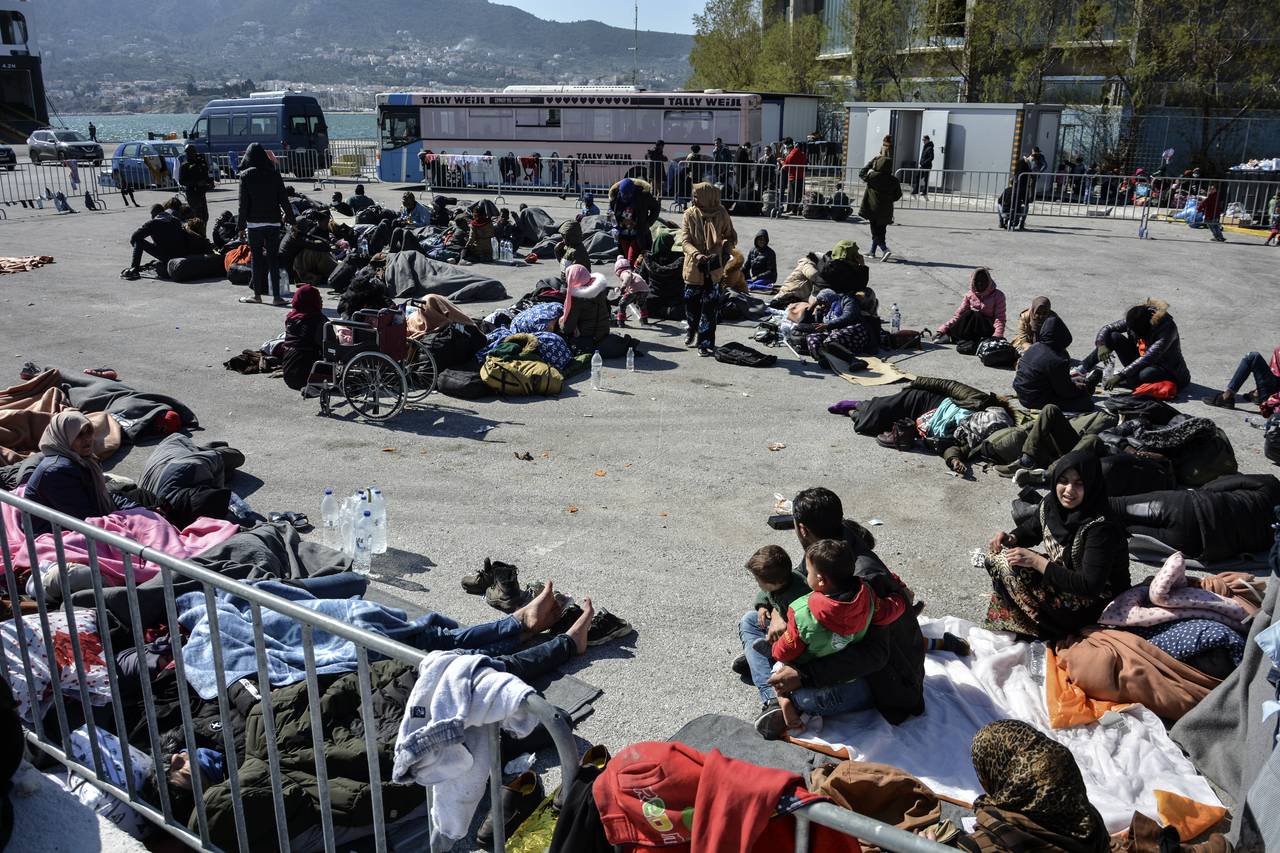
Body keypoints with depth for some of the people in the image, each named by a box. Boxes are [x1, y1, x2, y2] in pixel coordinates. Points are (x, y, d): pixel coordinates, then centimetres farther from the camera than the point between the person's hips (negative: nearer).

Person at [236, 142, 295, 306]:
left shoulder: (246, 175, -4)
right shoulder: (274, 174, 0)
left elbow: (243, 203, -4)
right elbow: (283, 200, 1)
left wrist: (241, 226, 1)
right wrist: (291, 219, 9)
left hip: (254, 223, -1)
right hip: (273, 222, 1)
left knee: (257, 258, 8)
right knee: (273, 258, 4)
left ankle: (257, 294, 14)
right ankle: (276, 296, 0)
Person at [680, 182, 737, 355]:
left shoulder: (721, 214, -4)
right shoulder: (689, 214, -3)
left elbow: (731, 237, 9)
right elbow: (685, 240, -8)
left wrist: (726, 252, -9)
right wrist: (696, 255, -26)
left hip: (714, 269, -1)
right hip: (694, 267, 1)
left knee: (710, 307, -2)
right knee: (691, 302, 14)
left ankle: (705, 343, 7)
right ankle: (692, 329, 43)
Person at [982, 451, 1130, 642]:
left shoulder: (1100, 528, -30)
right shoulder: (1052, 503, -8)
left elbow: (1090, 585, -31)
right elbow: (1030, 529, 13)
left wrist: (1036, 561, -30)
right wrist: (1010, 539, -11)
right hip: (1061, 579, 8)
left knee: (1004, 562, -19)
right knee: (999, 552, -2)